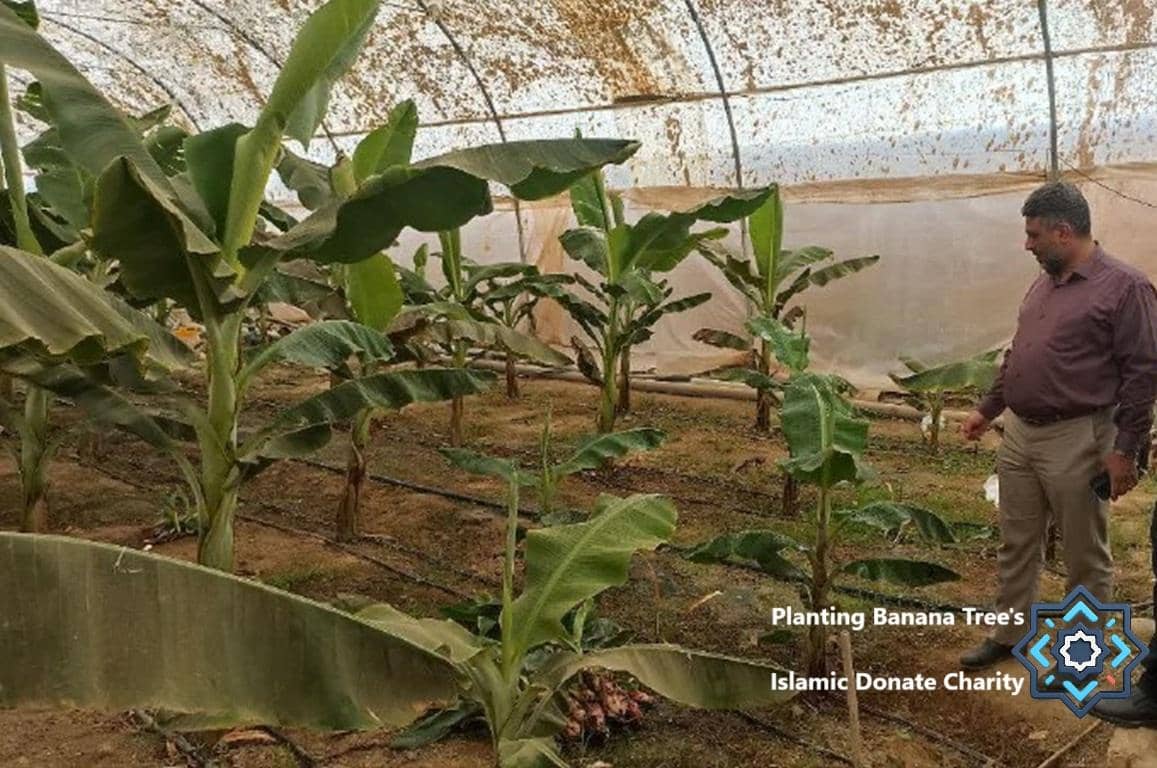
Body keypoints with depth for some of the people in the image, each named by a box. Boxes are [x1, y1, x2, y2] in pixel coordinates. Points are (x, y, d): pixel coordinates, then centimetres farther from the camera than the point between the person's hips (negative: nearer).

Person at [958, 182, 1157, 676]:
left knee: (1085, 557, 7)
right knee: (1016, 546, 16)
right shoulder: (1044, 284, 12)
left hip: (1076, 442, -7)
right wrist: (987, 409, 22)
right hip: (1018, 434, 8)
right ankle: (1010, 633, 29)